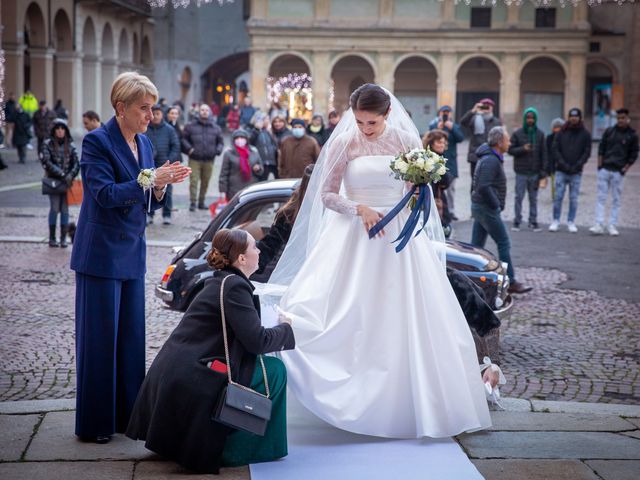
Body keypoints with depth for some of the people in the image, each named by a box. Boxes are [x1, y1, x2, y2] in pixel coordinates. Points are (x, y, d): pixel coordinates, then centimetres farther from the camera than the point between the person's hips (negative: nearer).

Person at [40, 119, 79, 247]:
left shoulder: (70, 145, 7)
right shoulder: (48, 144, 0)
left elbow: (76, 163, 3)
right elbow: (47, 162, -9)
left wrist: (70, 176, -13)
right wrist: (61, 174, -16)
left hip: (67, 182, 2)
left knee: (65, 209, 2)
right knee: (54, 209, -5)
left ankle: (63, 238, 7)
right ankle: (52, 238, 3)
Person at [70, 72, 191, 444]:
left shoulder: (145, 143, 11)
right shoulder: (97, 141, -11)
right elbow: (105, 194, -19)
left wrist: (161, 187, -6)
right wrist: (150, 180, -22)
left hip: (132, 253, 7)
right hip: (101, 255, -7)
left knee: (132, 336, 9)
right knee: (99, 338, -1)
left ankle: (128, 414, 18)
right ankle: (94, 424, 8)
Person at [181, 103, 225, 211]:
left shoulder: (215, 128, 11)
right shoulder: (191, 126, 4)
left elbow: (220, 142, 17)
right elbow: (184, 138, 7)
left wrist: (218, 150, -1)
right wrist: (189, 148, -8)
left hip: (209, 160, 3)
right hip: (194, 159, -3)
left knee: (205, 182, 7)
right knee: (194, 181, -8)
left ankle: (201, 202, 18)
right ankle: (192, 202, -4)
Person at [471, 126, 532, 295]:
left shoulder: (488, 158, 15)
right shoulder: (491, 161, -18)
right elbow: (484, 187, -27)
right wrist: (496, 204, -18)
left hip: (479, 206, 10)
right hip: (487, 209, -10)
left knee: (476, 245, 10)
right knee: (504, 244, -4)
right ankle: (510, 282, -1)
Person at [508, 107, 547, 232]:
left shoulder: (540, 134, 5)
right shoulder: (517, 134, -1)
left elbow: (543, 153, 6)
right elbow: (510, 149, -1)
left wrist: (543, 171, 1)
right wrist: (522, 149, -19)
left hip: (535, 172, 2)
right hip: (521, 172, -2)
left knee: (533, 198, 7)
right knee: (519, 197, 0)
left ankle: (533, 221, 13)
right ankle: (517, 221, 6)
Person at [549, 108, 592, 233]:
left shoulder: (585, 134, 5)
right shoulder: (562, 132, 5)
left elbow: (587, 152, 0)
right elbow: (555, 149, 1)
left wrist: (577, 166, -11)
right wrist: (563, 164, -11)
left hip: (576, 172, 0)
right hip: (561, 171, 0)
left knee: (573, 198, 3)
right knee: (558, 197, -1)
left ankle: (571, 222, 10)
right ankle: (556, 221, 6)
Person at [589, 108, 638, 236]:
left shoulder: (632, 135, 1)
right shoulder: (609, 131, 6)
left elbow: (634, 154, 4)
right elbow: (601, 148, 9)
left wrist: (625, 169, -5)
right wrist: (600, 165, 1)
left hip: (618, 172, -2)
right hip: (604, 169, 2)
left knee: (616, 200, 3)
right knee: (601, 198, -2)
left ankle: (612, 226, 6)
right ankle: (599, 225, -2)